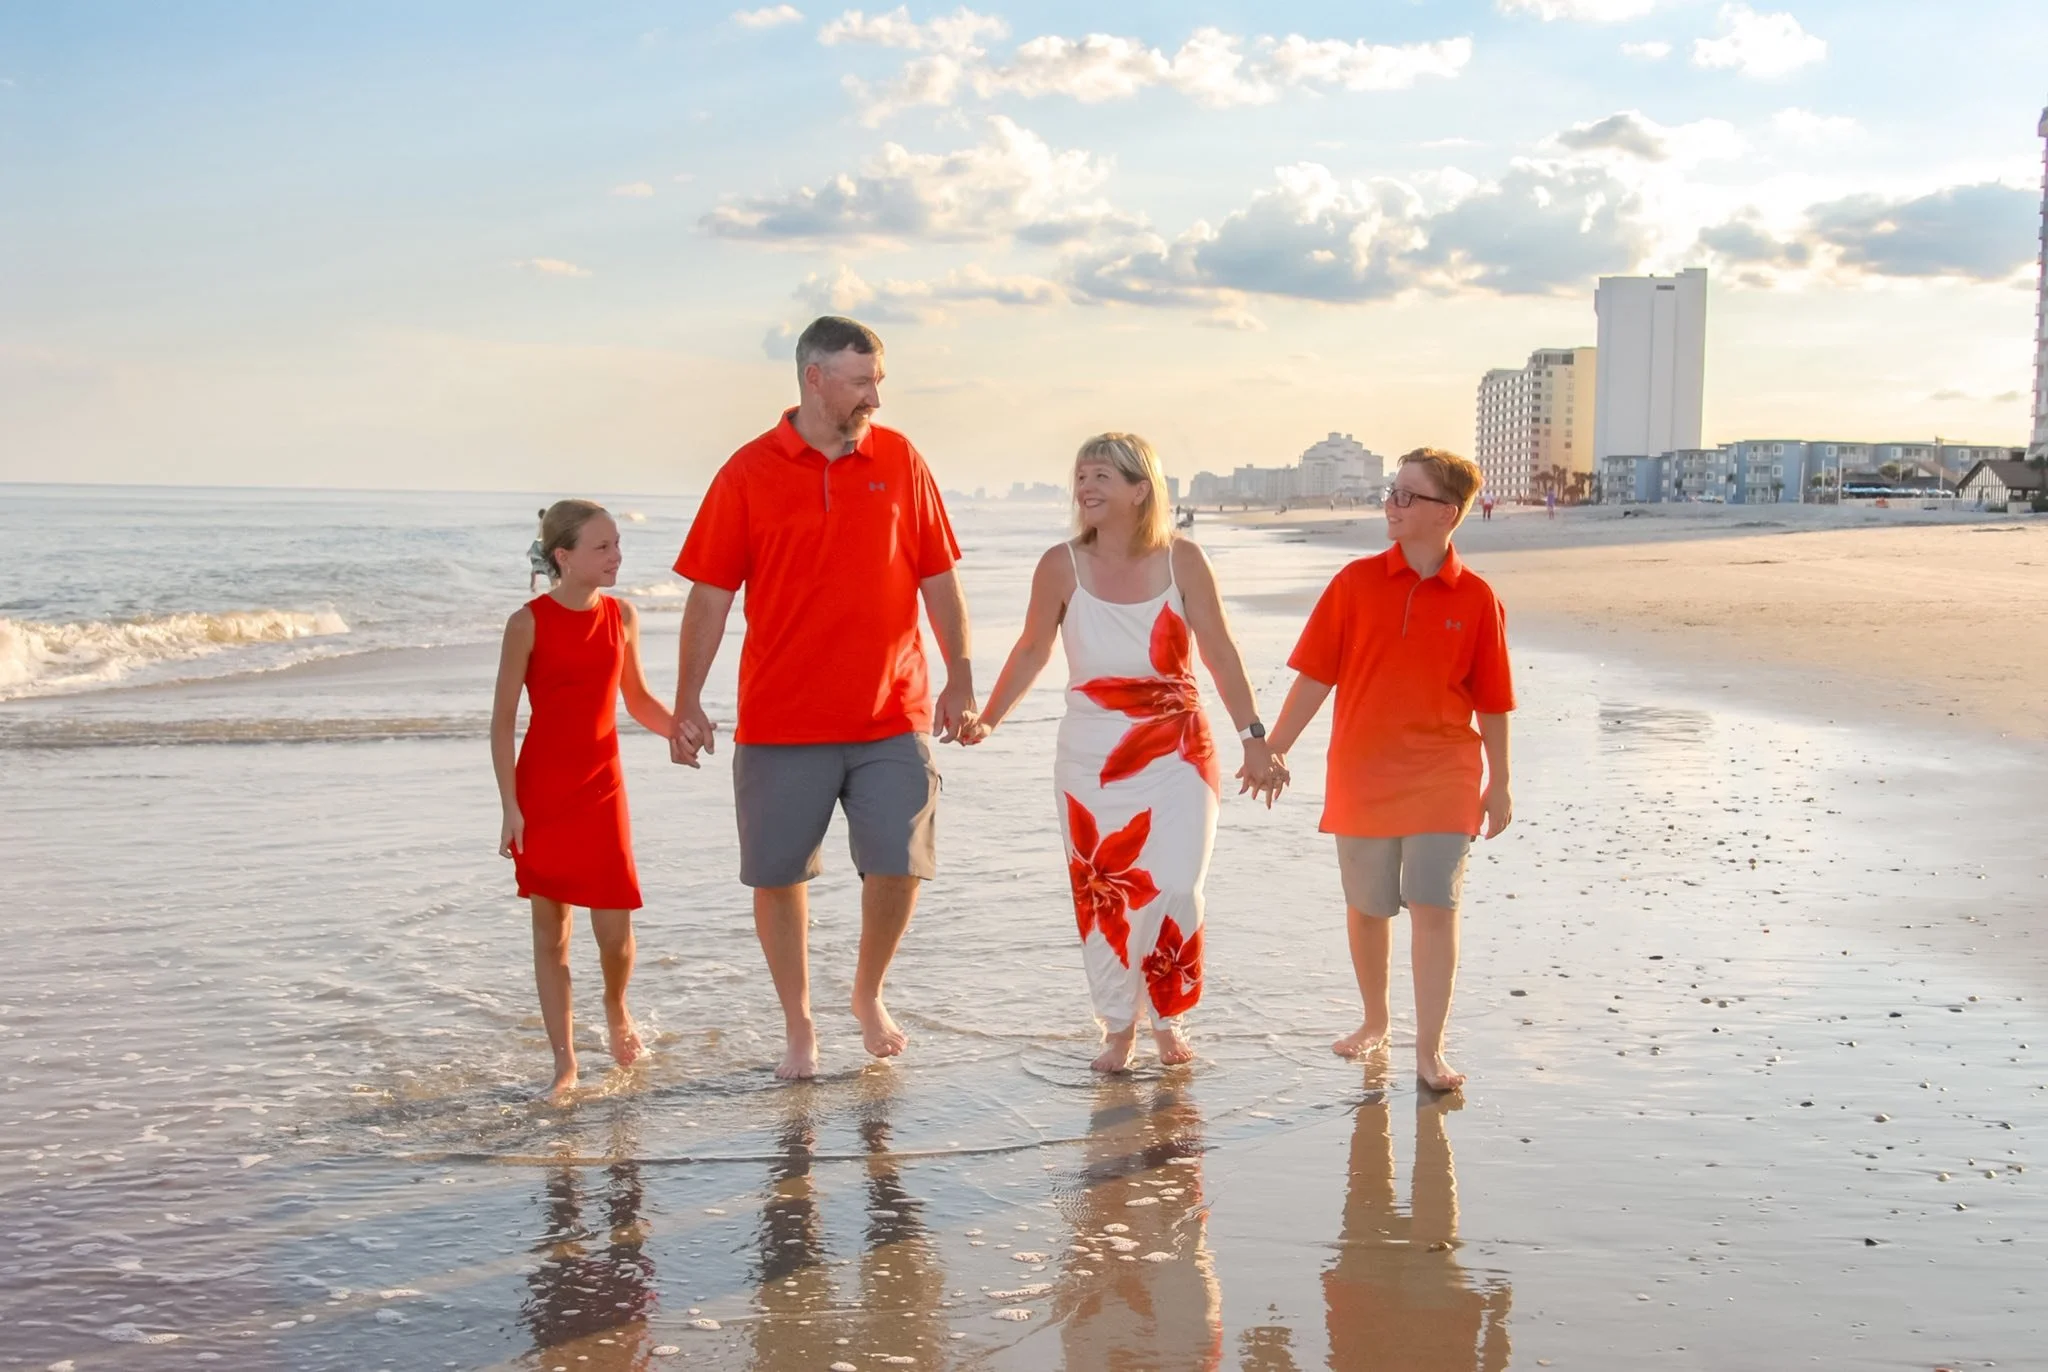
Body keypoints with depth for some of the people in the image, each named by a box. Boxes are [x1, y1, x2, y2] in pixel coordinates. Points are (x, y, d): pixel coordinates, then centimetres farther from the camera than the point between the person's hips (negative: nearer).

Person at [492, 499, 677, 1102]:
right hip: (541, 790, -2)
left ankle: (616, 1010, 29)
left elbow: (638, 699, 15)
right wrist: (510, 806, -11)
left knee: (614, 927, -3)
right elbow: (502, 720, -6)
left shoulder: (621, 616, 4)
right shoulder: (529, 622, -8)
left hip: (601, 787, 3)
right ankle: (564, 1064, 13)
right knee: (550, 929, 4)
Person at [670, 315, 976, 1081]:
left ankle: (869, 994, 27)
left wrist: (960, 680, 1)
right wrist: (687, 704, -6)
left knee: (898, 866, 0)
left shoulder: (899, 460, 5)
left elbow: (938, 578, 7)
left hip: (891, 716, 1)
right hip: (780, 722, -1)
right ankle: (798, 1026, 23)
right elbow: (710, 594, -1)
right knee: (778, 876, 5)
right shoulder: (749, 473, -2)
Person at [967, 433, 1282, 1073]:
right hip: (1092, 755, 1)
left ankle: (1168, 1016, 17)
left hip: (1177, 751, -1)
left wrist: (1254, 738, -8)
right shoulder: (1062, 565, -4)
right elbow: (1032, 651, 7)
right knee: (1103, 894, 4)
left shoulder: (1181, 559, -6)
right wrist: (986, 720, 4)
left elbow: (1220, 654, -4)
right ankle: (1119, 1026, 21)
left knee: (1176, 889, -7)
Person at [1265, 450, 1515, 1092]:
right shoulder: (1356, 582, -1)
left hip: (1443, 780, -1)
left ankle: (1430, 1050, 3)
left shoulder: (1476, 599, -3)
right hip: (1363, 775, 2)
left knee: (1434, 909, -5)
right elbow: (1315, 675, 2)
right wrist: (1273, 748, 0)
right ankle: (1376, 1021, 34)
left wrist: (1499, 785, 5)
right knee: (1366, 908, 13)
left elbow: (1492, 701, 3)